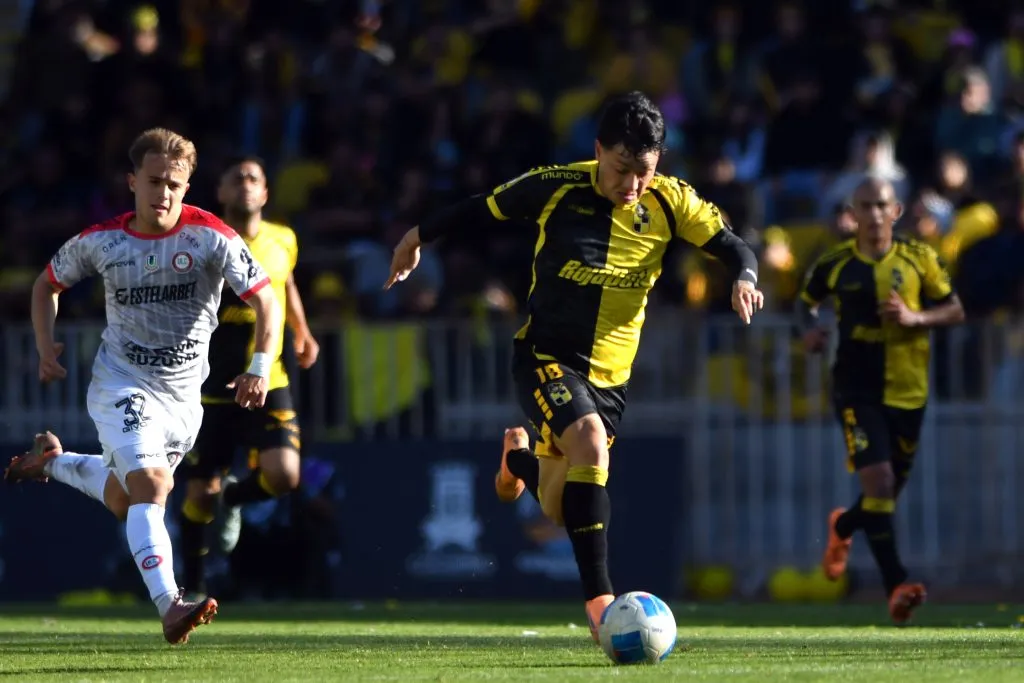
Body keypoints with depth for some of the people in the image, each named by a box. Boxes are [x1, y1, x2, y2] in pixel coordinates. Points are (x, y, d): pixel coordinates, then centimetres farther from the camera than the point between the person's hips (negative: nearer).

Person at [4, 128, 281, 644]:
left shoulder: (211, 237, -14)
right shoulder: (99, 242, -7)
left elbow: (265, 300, -14)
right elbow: (48, 283, 11)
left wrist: (260, 368, -28)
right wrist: (46, 346, -3)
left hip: (184, 393, 3)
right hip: (121, 384, -3)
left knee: (126, 497, 19)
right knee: (151, 484, -25)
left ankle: (50, 462, 49)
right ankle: (169, 607, -36)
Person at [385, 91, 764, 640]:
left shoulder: (670, 202, -6)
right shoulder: (555, 188, -12)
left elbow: (732, 246, -3)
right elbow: (483, 209, 3)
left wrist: (744, 279, -26)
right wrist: (419, 237, 15)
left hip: (610, 372, 4)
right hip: (545, 357, -4)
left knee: (560, 508, 10)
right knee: (590, 442, -33)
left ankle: (520, 456, 49)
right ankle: (598, 598, -31)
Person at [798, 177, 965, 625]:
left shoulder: (919, 259, 0)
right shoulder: (834, 264, -2)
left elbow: (955, 311, 4)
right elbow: (806, 301, 16)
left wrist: (915, 318, -14)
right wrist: (810, 327, -6)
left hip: (908, 392, 2)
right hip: (857, 390, -2)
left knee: (888, 492, 13)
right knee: (878, 480, -20)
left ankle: (842, 527, 48)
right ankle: (896, 585, -19)